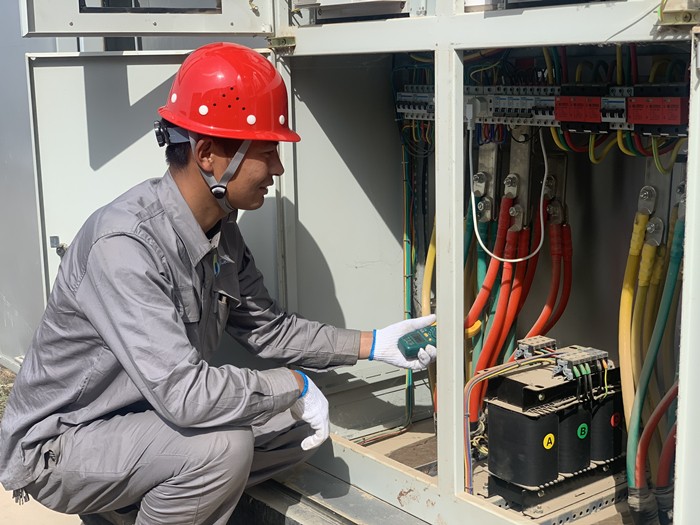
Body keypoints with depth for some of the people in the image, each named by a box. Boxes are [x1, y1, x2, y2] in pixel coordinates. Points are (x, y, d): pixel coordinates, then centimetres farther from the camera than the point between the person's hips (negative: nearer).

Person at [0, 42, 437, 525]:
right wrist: (295, 385, -23)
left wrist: (374, 345, 0)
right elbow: (183, 393, -37)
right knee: (221, 445, -31)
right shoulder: (125, 244, -32)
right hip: (57, 444, -9)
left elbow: (267, 327, 8)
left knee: (297, 427, 2)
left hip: (145, 414, 9)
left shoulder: (221, 230, -2)